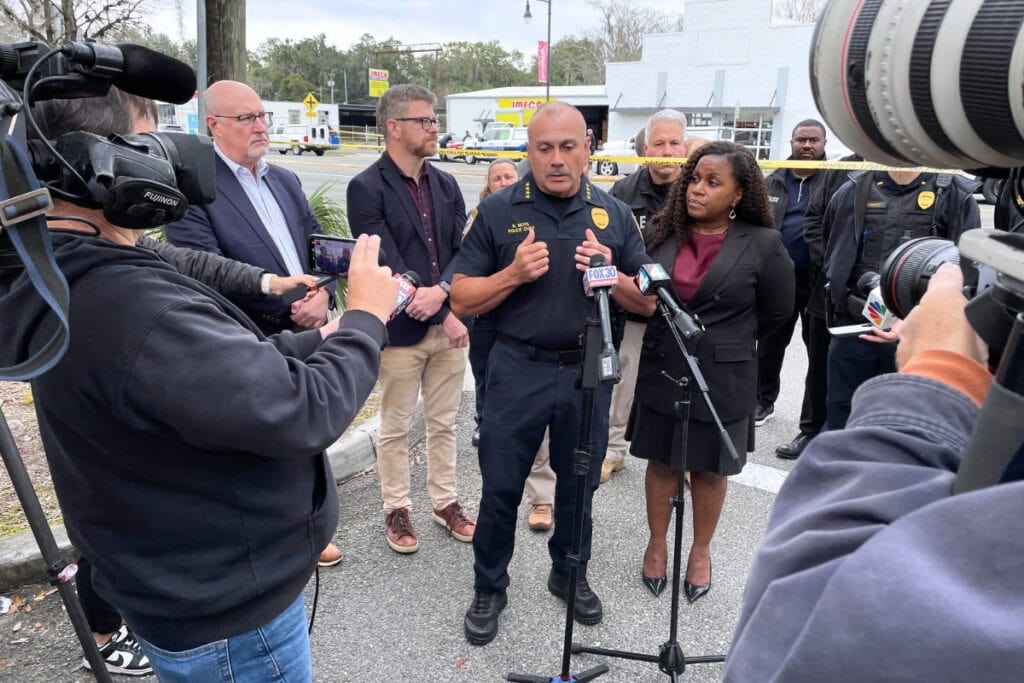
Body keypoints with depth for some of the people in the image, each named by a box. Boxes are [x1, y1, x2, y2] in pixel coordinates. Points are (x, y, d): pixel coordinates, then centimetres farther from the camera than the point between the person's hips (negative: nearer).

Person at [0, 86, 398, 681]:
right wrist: (366, 318, -17)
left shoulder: (64, 286, -1)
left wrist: (320, 339, 3)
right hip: (228, 617, -8)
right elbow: (303, 413, -32)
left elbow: (217, 363, 5)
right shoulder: (126, 305, -34)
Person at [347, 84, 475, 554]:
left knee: (444, 423, 16)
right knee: (395, 428, 10)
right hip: (401, 329, -5)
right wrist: (444, 315, -17)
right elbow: (386, 263, -15)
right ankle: (397, 510, 28)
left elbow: (463, 249, 2)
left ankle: (445, 501, 33)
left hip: (450, 325, 5)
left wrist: (441, 292, -18)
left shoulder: (446, 185, 9)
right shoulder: (366, 188, -9)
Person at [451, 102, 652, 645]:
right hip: (518, 370, -2)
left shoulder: (614, 214, 2)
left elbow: (647, 302, 3)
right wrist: (514, 274, -21)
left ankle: (570, 574, 41)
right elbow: (462, 299, -5)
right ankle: (488, 587, 31)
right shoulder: (497, 211, -4)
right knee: (501, 487, 9)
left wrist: (610, 276, -16)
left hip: (589, 371, 2)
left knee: (579, 484, 17)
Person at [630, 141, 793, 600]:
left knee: (710, 468, 14)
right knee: (661, 461, 14)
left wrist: (727, 342, 8)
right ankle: (657, 544, 34)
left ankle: (701, 550, 35)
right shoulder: (665, 233, -1)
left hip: (722, 378, -2)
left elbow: (777, 311, 1)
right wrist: (671, 334, 3)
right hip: (661, 371, 3)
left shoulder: (762, 244, -10)